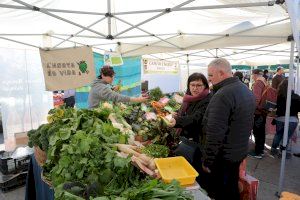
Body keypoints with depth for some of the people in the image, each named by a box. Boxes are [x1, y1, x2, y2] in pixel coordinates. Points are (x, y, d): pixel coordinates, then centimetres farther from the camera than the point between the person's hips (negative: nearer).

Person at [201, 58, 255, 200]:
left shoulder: (223, 95, -25)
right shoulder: (246, 90, 8)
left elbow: (215, 133, -27)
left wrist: (207, 161, -17)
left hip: (223, 157, -9)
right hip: (240, 151, 9)